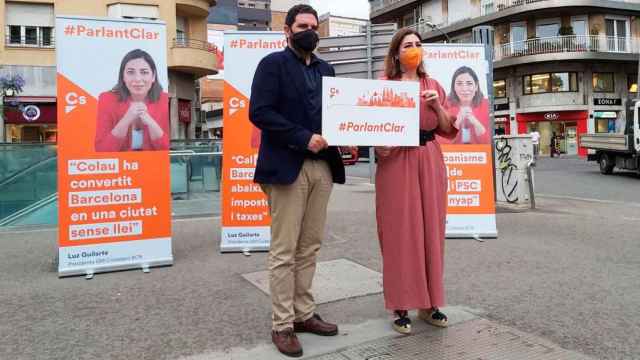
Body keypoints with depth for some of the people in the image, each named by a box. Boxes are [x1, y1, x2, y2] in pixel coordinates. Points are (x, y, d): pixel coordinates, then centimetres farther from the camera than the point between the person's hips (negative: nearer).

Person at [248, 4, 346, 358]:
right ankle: (282, 324, 9)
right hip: (287, 166, -6)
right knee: (284, 250, -1)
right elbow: (258, 111, -12)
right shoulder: (272, 64, 1)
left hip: (322, 166, 6)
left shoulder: (326, 69, 20)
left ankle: (304, 314, 22)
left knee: (309, 248, 10)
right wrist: (303, 138, -17)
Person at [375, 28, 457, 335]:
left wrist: (437, 106, -5)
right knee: (399, 232, -2)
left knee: (430, 230, 7)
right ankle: (401, 306, 8)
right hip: (396, 162, -4)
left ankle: (429, 302, 19)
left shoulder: (434, 86, 14)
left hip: (430, 162, 4)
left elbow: (448, 129, 11)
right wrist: (379, 146, -19)